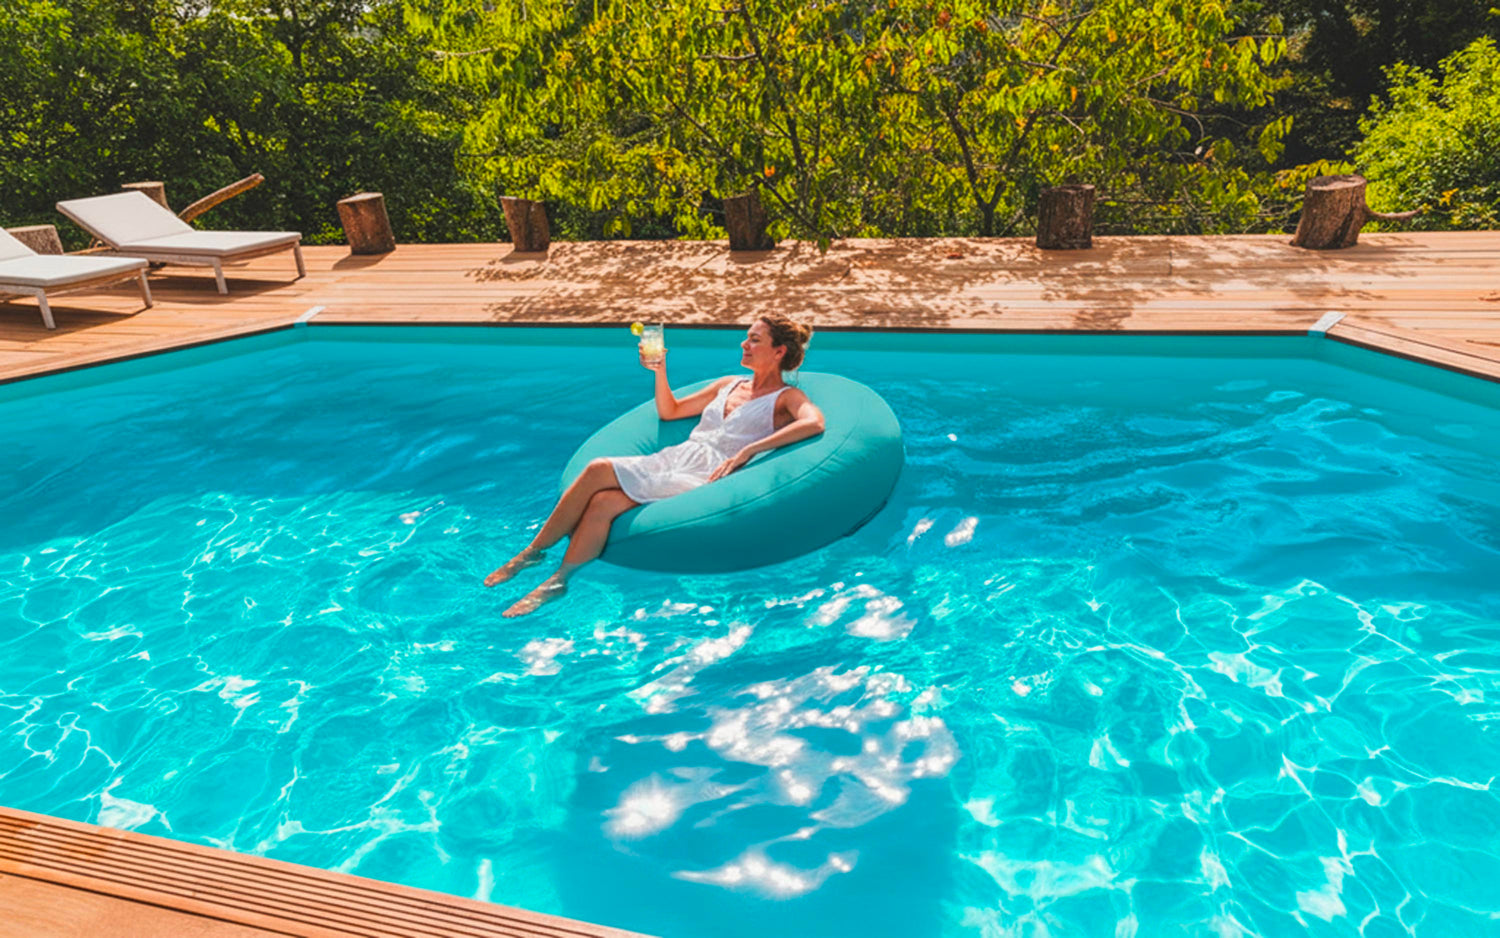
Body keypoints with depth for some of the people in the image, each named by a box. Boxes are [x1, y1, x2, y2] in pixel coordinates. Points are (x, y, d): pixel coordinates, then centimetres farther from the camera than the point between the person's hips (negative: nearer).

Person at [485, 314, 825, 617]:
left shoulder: (786, 397, 6)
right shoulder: (729, 384, 26)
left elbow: (814, 423, -18)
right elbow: (669, 411, 32)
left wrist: (747, 450, -24)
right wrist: (660, 371, 13)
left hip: (705, 477, -6)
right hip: (673, 459, 6)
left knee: (599, 470, -25)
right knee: (602, 502, -24)